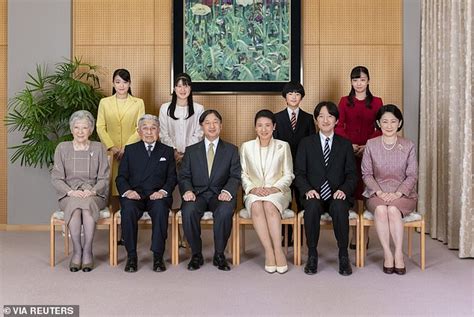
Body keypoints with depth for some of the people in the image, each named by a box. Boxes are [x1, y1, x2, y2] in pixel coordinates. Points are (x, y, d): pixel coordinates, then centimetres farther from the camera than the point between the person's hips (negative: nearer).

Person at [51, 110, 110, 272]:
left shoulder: (99, 148, 10)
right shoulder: (62, 148, 10)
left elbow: (104, 178, 4)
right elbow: (56, 177, 4)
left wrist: (92, 191, -14)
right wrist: (70, 192, -14)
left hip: (94, 194, 0)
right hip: (69, 195, 0)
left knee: (87, 204, -34)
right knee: (75, 205, -34)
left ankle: (87, 251, -28)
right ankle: (77, 251, -26)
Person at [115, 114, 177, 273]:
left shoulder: (167, 151, 17)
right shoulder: (130, 150, 17)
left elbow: (172, 178, 9)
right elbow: (121, 177, 10)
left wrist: (163, 191, -12)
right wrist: (127, 190, -12)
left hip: (157, 196, 0)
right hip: (134, 196, 1)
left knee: (160, 209, -34)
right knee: (128, 210, -33)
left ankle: (158, 256, -26)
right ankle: (131, 256, -22)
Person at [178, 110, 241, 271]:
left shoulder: (231, 150, 14)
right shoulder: (191, 151, 17)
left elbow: (235, 176, 4)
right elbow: (183, 176, 9)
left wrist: (227, 191, -18)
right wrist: (188, 190, -14)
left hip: (219, 195, -1)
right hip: (197, 195, 1)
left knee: (224, 211, -35)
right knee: (189, 211, -32)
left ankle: (219, 255, -14)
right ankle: (196, 254, -12)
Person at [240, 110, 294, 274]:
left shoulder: (283, 146, 8)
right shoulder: (246, 147, 11)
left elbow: (288, 174, 6)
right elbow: (243, 174, 9)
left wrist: (274, 188, -11)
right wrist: (253, 188, -10)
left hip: (277, 191, -1)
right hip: (254, 192, 1)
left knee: (269, 205, -35)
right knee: (257, 206, -34)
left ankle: (278, 250, -34)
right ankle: (269, 251, -33)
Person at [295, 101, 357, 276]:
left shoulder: (345, 144, 13)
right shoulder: (306, 143, 11)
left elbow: (352, 174, 8)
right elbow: (299, 172, 5)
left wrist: (344, 190, -13)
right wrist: (307, 190, -14)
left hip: (337, 196, 0)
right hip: (314, 196, 0)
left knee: (340, 207, -33)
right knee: (312, 206, -34)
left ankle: (343, 256, -18)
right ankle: (312, 255, -19)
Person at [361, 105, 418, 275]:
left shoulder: (408, 146, 3)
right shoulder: (371, 145, 4)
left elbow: (412, 175, 0)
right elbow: (366, 174, 2)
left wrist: (397, 193, -14)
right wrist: (380, 192, -13)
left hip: (403, 194, 0)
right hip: (377, 194, 1)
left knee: (393, 210, -33)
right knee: (380, 209, -33)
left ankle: (399, 255, -23)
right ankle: (387, 255, -23)